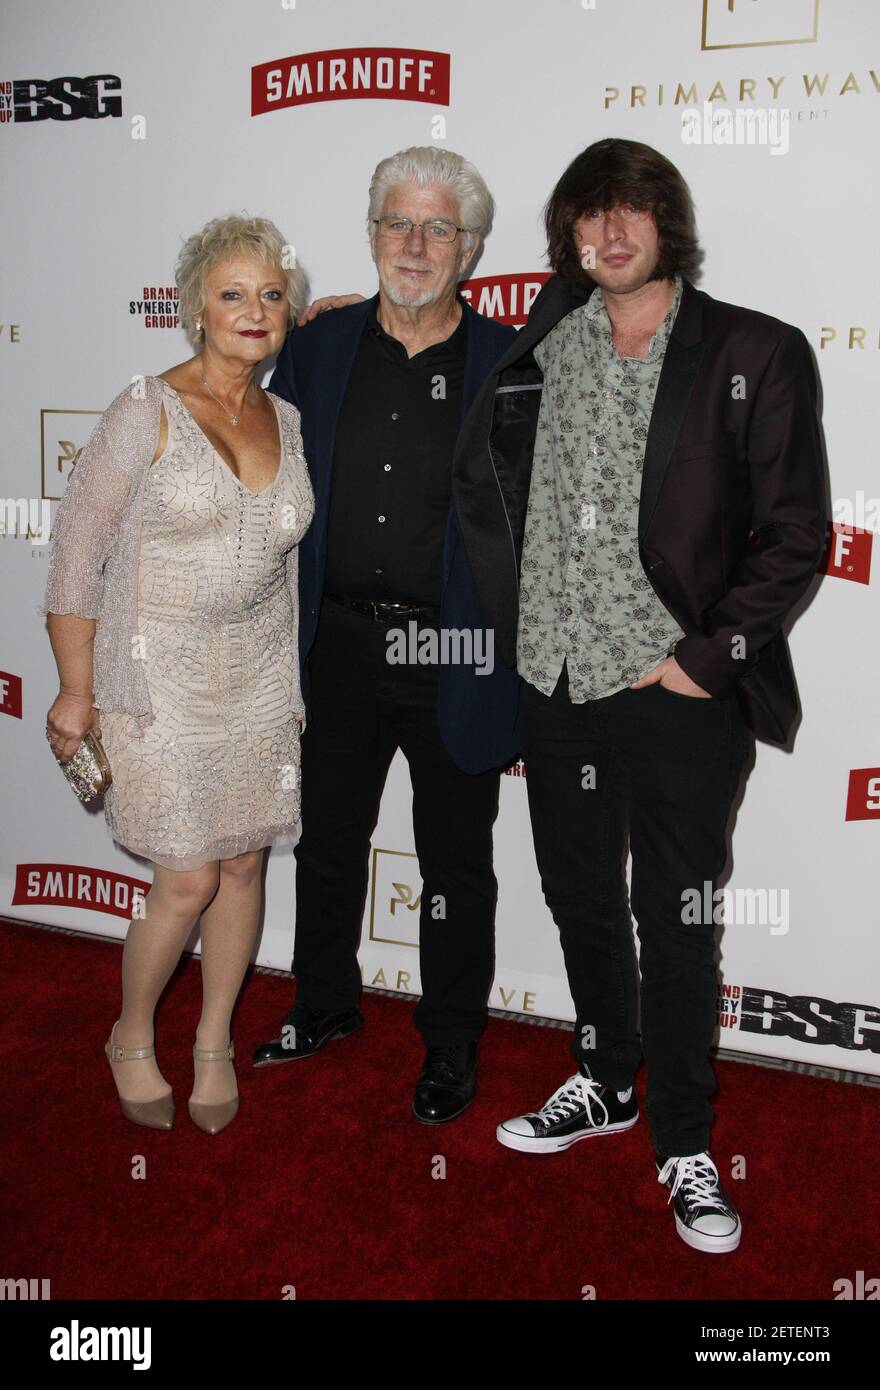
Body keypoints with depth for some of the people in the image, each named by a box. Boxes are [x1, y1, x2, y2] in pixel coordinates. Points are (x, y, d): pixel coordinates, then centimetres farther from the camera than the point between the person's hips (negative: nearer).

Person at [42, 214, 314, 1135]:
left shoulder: (289, 422, 7)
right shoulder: (147, 412, -9)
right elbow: (76, 556, -9)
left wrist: (294, 683, 13)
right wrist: (77, 691, -8)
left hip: (260, 678, 5)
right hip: (162, 677, -5)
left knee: (244, 864, 10)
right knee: (189, 880, -3)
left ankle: (214, 1046, 31)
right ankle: (132, 1038, 25)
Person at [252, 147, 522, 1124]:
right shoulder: (314, 349, 6)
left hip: (456, 658, -3)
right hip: (338, 648, 3)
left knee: (455, 863, 11)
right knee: (327, 842, 18)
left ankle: (451, 1043, 31)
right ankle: (324, 1007, 41)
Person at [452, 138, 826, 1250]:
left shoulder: (755, 355, -4)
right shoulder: (542, 348, 7)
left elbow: (795, 536, -6)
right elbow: (477, 482, 17)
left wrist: (705, 656, -12)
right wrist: (515, 616, 8)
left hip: (679, 693, -4)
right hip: (559, 683, 5)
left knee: (675, 929, 5)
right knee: (580, 898, 18)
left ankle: (683, 1145, 26)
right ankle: (606, 1082, 41)